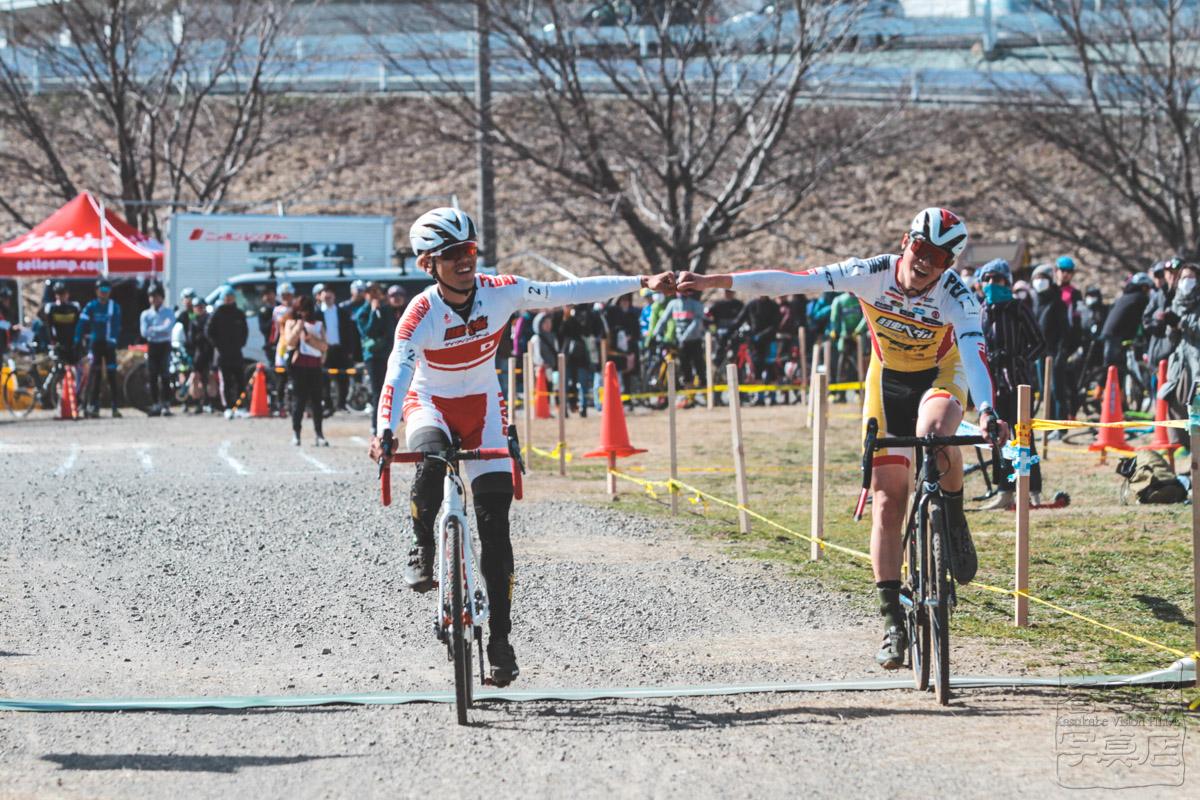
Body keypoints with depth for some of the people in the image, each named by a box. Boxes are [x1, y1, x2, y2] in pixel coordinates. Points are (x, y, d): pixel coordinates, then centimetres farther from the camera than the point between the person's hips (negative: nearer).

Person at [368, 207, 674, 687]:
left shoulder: (501, 292, -15)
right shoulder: (422, 314, -25)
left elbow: (568, 292, -7)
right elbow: (398, 372, -38)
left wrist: (642, 283, -7)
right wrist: (385, 431, -54)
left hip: (482, 407, 2)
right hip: (430, 404, -2)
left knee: (495, 525, -6)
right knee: (431, 461, -38)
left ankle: (500, 637, 0)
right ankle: (422, 546, -9)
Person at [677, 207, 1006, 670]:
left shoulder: (956, 297, -26)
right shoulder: (873, 274, -21)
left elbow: (974, 355, -40)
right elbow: (793, 282, -23)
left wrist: (987, 413, -58)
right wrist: (713, 281, -28)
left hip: (941, 378, -2)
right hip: (888, 381, 2)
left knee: (933, 431, -39)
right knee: (886, 505, -5)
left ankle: (955, 524, -11)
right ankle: (892, 622, -2)